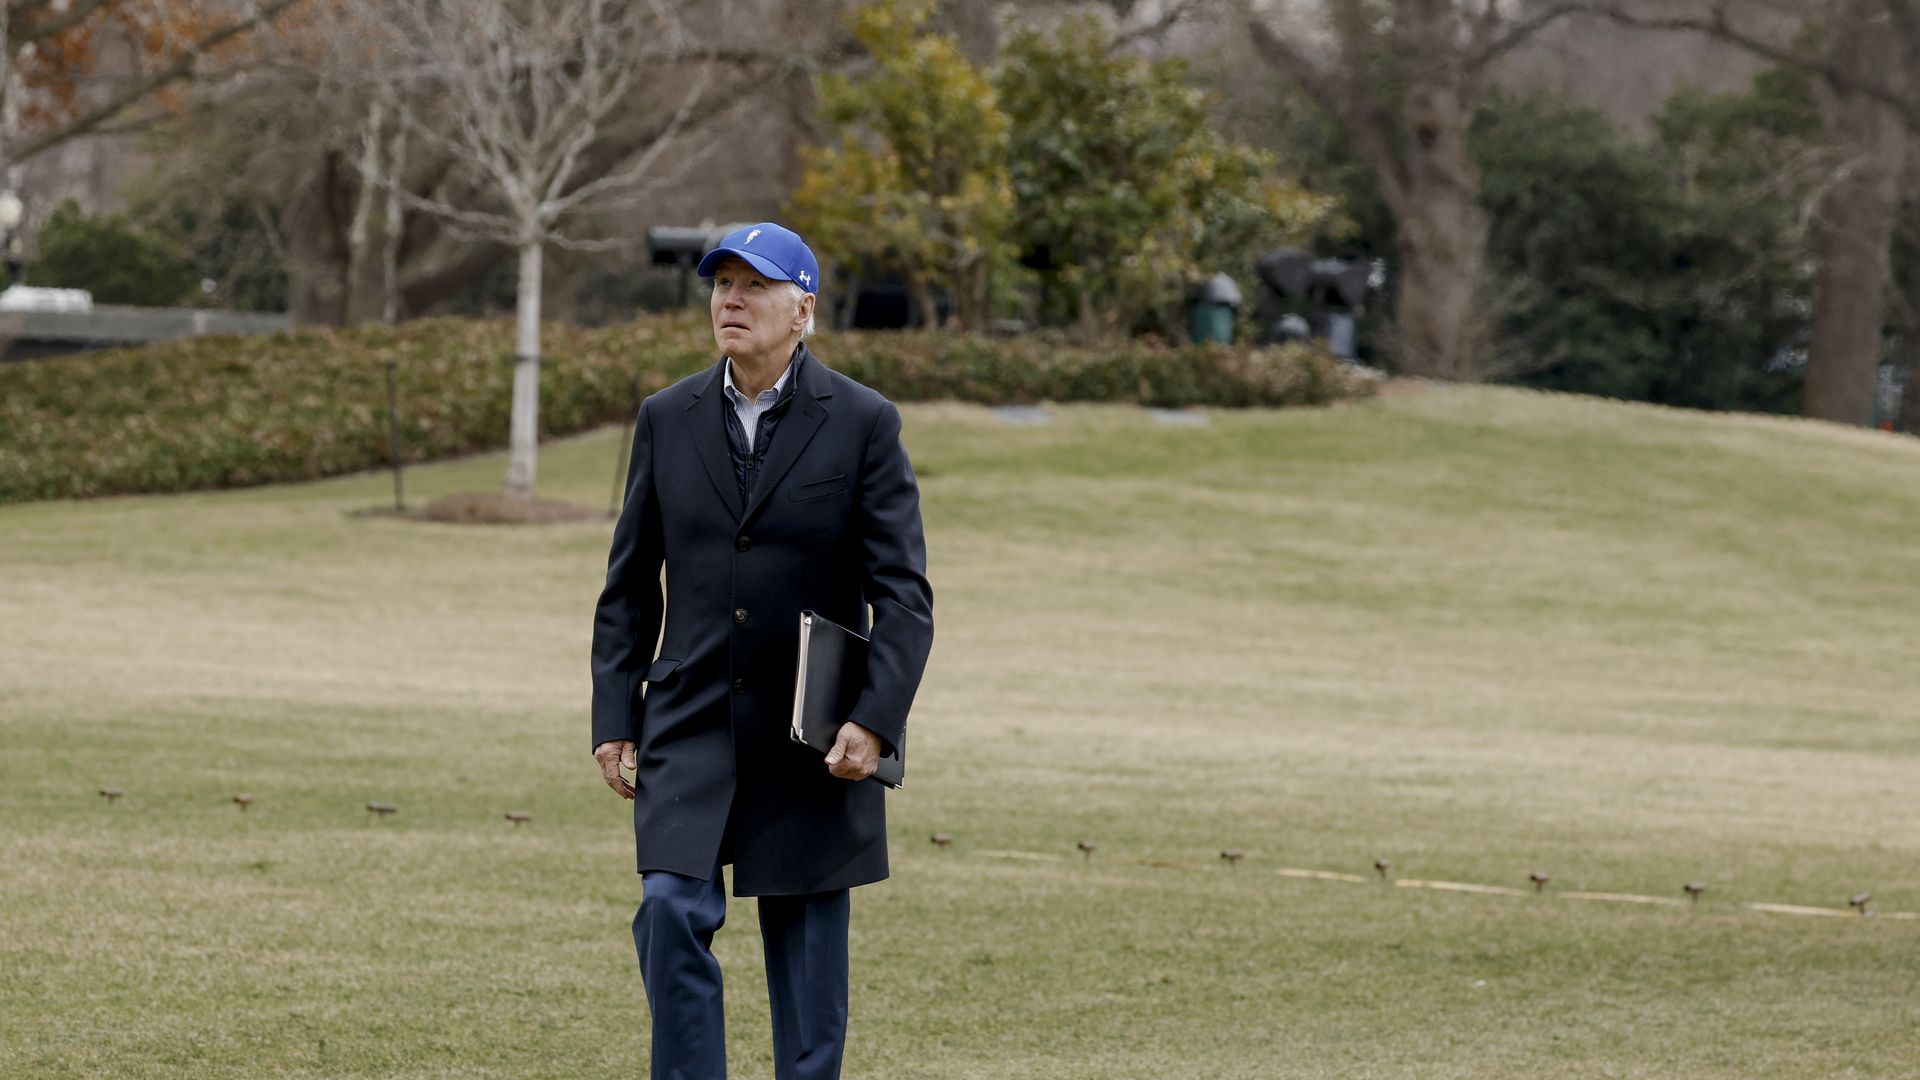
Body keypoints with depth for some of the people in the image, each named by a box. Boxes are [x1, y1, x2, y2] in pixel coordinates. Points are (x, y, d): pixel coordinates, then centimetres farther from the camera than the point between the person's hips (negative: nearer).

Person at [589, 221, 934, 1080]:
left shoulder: (863, 423, -4)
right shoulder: (668, 420, 5)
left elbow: (903, 591, -6)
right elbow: (629, 585, 10)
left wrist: (876, 719, -17)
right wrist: (614, 718, 3)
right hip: (692, 722, 2)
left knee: (807, 938, 5)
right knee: (672, 913, -13)